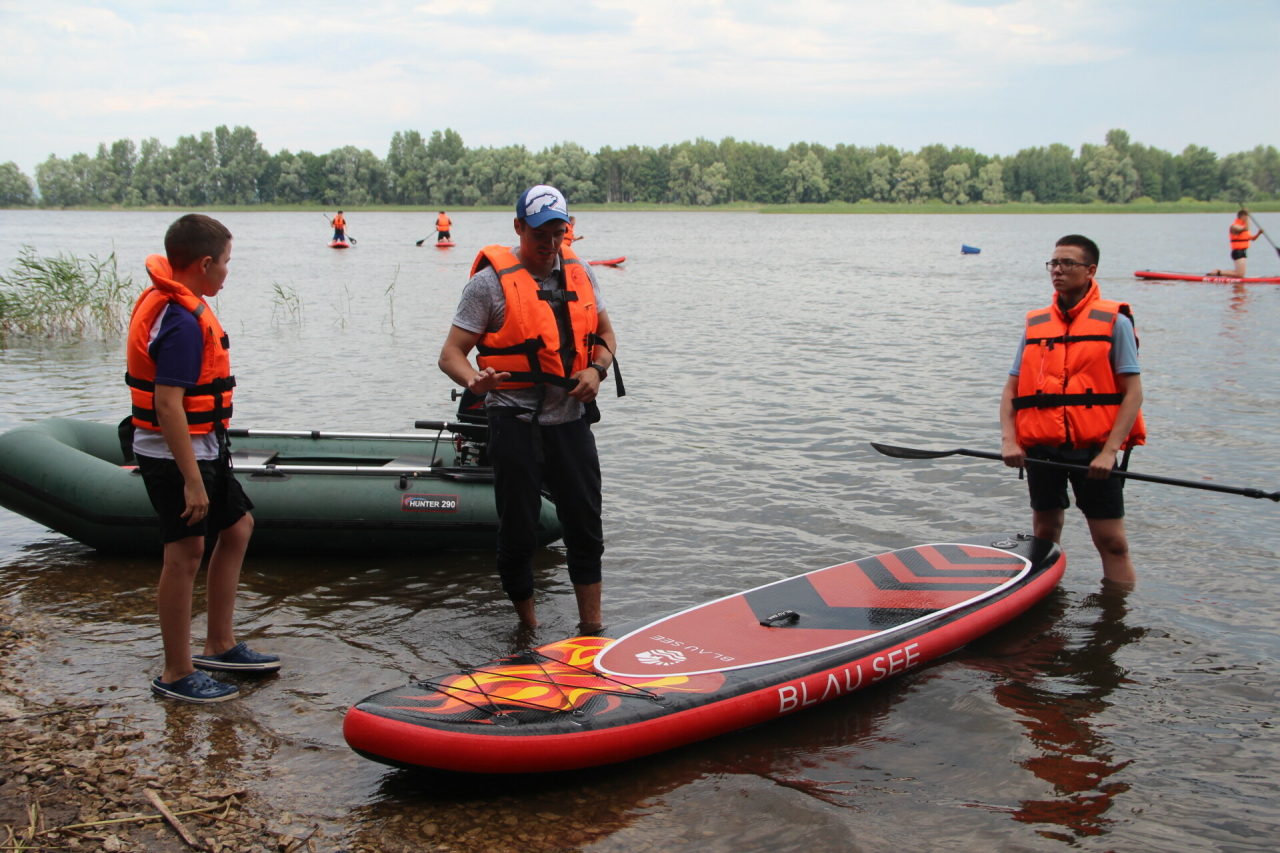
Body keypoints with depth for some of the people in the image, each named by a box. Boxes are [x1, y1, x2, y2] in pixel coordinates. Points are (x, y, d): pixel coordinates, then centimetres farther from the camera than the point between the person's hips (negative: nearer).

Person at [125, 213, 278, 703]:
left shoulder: (164, 302, 10)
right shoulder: (183, 322, -23)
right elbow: (168, 405, -28)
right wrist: (191, 480, -27)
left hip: (199, 448, 11)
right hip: (175, 455, -11)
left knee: (237, 527, 19)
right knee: (185, 553, -4)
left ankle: (219, 646, 26)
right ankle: (177, 675, 6)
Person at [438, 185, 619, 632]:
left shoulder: (579, 273, 9)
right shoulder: (492, 281, -7)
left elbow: (605, 334, 20)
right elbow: (451, 353, -9)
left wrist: (595, 369, -2)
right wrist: (475, 380, -31)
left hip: (571, 419, 5)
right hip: (516, 423, -4)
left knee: (586, 528, 8)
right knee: (517, 533, 4)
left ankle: (592, 629, 19)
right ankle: (527, 630, 21)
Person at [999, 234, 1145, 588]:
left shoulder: (1114, 321, -1)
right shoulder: (1035, 324, 10)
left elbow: (1133, 392, -6)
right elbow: (1011, 389, 10)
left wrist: (1109, 451, -15)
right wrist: (1009, 440, -6)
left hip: (1093, 448, -4)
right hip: (1041, 448, 4)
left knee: (1112, 542, -4)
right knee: (1044, 535, 14)